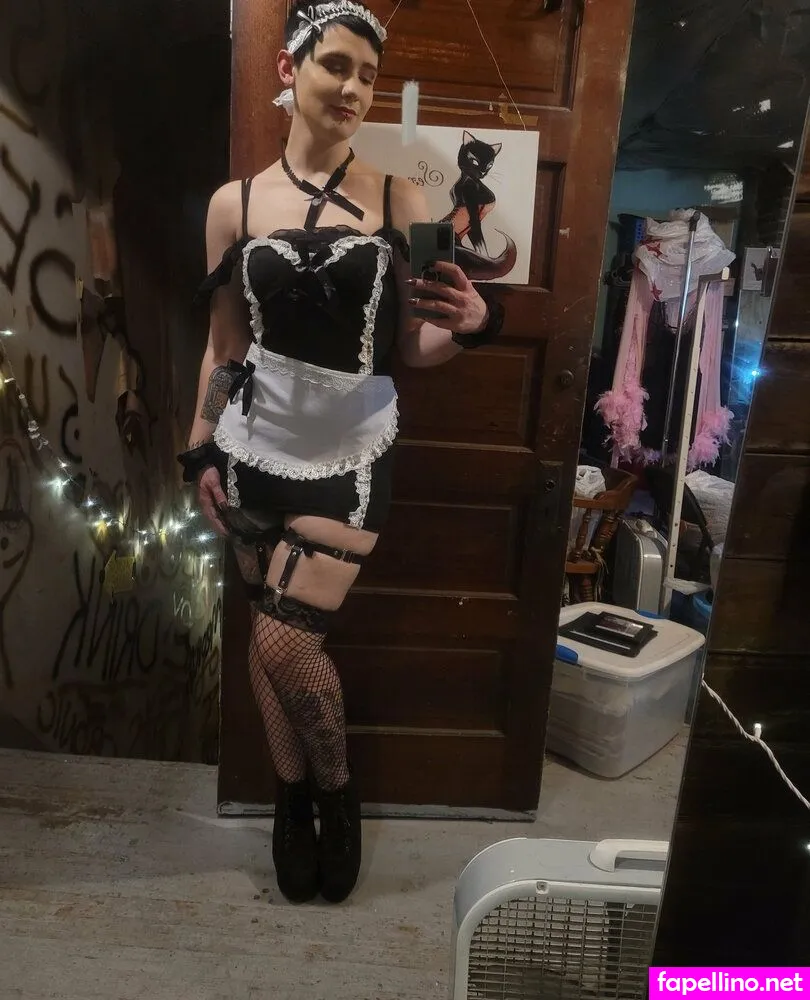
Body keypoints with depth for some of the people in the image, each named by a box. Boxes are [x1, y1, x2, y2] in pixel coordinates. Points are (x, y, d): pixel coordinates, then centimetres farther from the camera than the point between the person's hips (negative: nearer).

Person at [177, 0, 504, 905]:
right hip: (255, 447, 3)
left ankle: (337, 788, 26)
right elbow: (223, 346, 8)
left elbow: (411, 347, 1)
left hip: (348, 453, -2)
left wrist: (470, 323, -19)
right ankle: (293, 796, 36)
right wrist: (201, 452, 7)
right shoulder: (234, 204, 4)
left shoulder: (399, 202, 1)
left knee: (286, 643, -5)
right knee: (269, 639, 11)